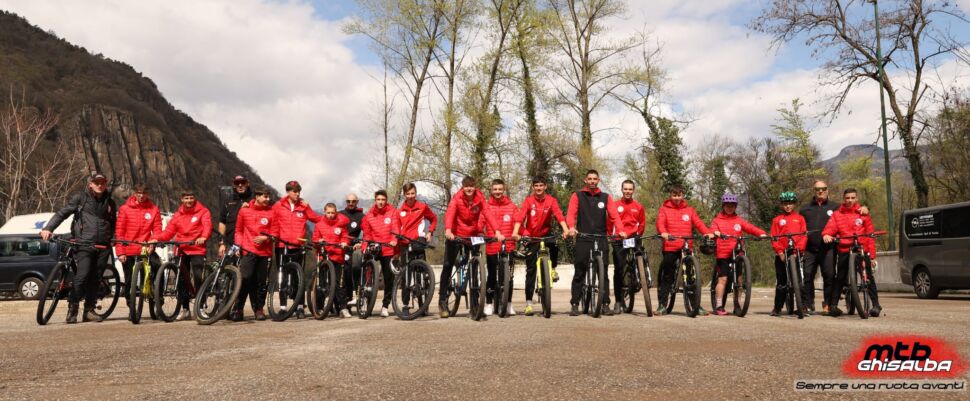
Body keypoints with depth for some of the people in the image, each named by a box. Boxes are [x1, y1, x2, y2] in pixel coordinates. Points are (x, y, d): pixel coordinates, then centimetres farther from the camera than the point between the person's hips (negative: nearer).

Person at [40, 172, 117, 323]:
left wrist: (113, 238, 11)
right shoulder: (80, 198, 4)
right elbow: (61, 213, -1)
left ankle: (89, 310, 12)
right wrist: (48, 228, -12)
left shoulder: (110, 203, 15)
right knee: (82, 276, -15)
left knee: (95, 278, 5)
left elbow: (114, 223, 24)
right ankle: (72, 309, -4)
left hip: (103, 246, 4)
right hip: (84, 243, -3)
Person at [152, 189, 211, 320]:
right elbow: (169, 231, 8)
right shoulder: (177, 215, 14)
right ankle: (185, 309, 17)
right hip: (181, 250, 5)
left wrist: (203, 237, -35)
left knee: (198, 277, -15)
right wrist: (157, 239, -11)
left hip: (197, 249, -4)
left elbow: (207, 226, -15)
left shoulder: (203, 212, 2)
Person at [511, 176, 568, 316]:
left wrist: (566, 230, -37)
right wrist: (515, 233, -36)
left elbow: (559, 215, -20)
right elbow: (520, 217, -19)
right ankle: (528, 302, 7)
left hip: (546, 234, 0)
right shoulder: (528, 201, -7)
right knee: (530, 270, 0)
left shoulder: (551, 200, -6)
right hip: (531, 237, 0)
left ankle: (553, 268, -8)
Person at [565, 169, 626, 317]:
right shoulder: (577, 196, 7)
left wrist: (621, 230, -15)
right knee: (579, 273, 1)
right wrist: (571, 227, -26)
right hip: (582, 239, -2)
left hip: (601, 239, 2)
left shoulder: (606, 197, 12)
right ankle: (575, 304, 7)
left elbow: (614, 215, 2)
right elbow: (571, 213, -6)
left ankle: (605, 304, 9)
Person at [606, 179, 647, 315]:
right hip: (618, 241, -1)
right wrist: (610, 236, 1)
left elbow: (642, 223, 14)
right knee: (618, 269, -2)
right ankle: (618, 301, 3)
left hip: (633, 239, 1)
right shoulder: (615, 205, 4)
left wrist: (637, 236, 6)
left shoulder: (639, 207, 8)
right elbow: (609, 222, 6)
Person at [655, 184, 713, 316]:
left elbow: (698, 223, 1)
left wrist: (708, 232, -17)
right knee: (667, 277, 2)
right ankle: (662, 305, 9)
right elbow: (660, 223, -8)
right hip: (670, 248, -2)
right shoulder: (664, 209, 7)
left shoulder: (689, 210, 13)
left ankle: (696, 305, 11)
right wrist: (663, 232, -30)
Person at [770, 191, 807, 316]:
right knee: (781, 282, 4)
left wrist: (799, 249, -11)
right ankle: (777, 307, 10)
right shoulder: (777, 219, 10)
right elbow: (774, 238, 4)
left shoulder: (800, 218, 11)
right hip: (782, 254, 0)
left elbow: (804, 235, 3)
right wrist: (780, 252, -8)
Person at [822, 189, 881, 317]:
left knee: (868, 277, -5)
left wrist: (872, 256, 2)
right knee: (840, 278, 0)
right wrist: (826, 234, -27)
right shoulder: (837, 215, 11)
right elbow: (830, 227, -2)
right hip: (844, 250, 0)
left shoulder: (863, 214, 9)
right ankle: (833, 305, 6)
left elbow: (870, 235, 7)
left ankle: (876, 305, 2)